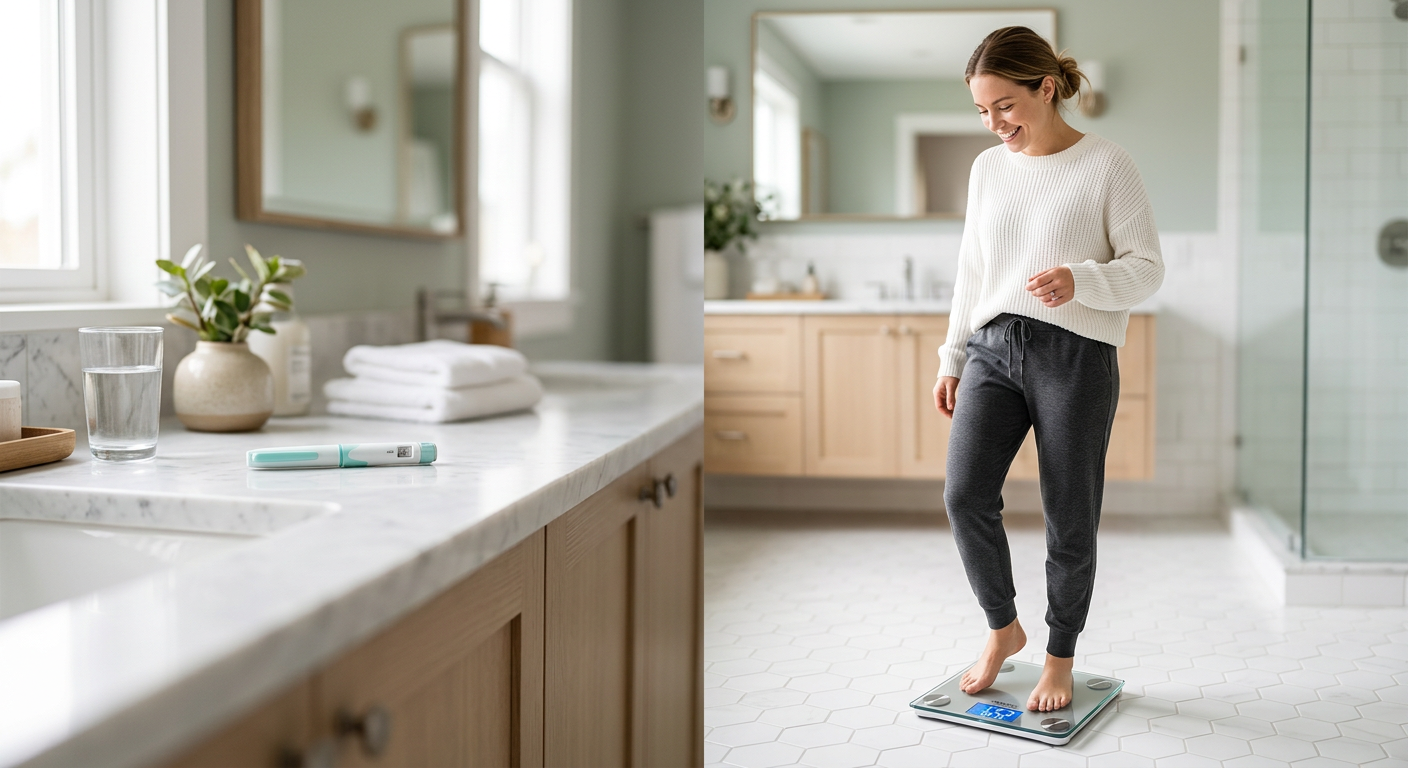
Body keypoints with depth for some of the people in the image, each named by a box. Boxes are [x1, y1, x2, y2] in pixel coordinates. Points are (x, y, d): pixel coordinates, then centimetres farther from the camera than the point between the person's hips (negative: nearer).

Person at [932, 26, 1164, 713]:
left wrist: (1079, 279, -22)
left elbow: (1148, 267, -3)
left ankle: (1060, 657, 22)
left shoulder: (1106, 165, -2)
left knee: (1070, 520, 2)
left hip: (1075, 353, -4)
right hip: (993, 348, 4)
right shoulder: (987, 169, 14)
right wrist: (952, 359, 17)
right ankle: (1004, 628, 13)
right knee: (965, 495, -10)